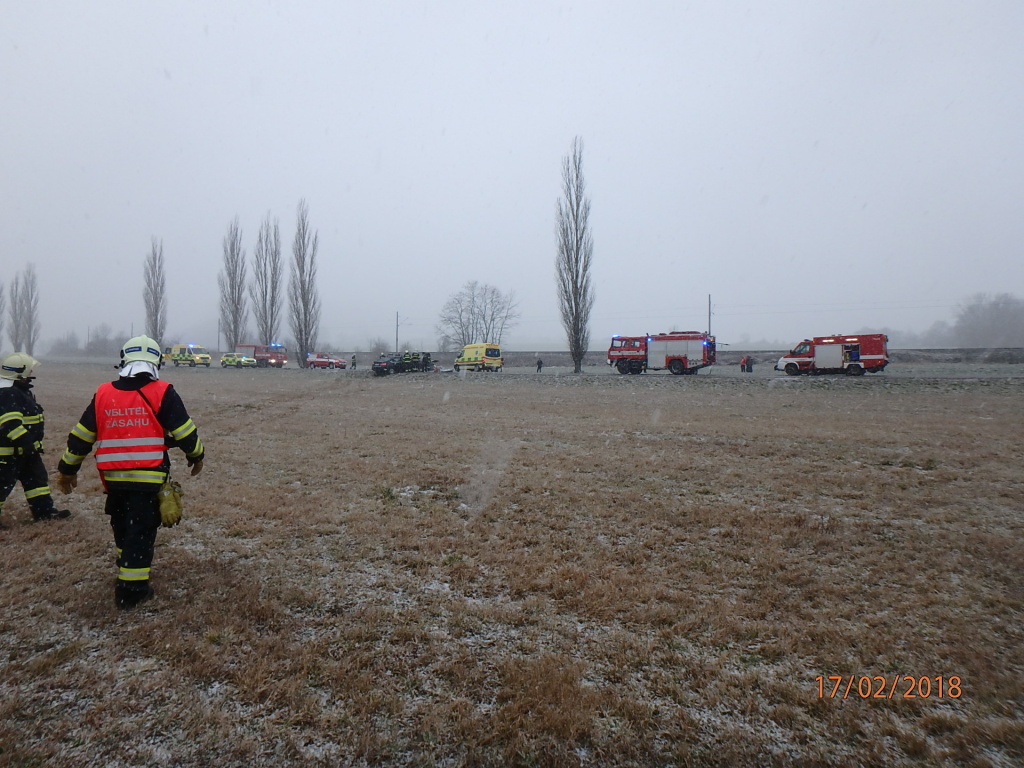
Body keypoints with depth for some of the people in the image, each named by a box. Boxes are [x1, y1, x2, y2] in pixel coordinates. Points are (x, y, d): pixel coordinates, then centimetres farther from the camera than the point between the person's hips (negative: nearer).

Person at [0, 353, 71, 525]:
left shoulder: (20, 391, 14)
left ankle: (44, 510, 20)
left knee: (36, 477, 14)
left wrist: (33, 444, 25)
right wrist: (27, 443, -29)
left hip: (25, 449, 11)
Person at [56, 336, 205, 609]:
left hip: (114, 478, 4)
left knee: (122, 527, 24)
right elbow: (185, 432, -7)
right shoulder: (162, 393, -9)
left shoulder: (103, 394, 3)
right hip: (148, 479, -4)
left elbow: (80, 436, 8)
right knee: (141, 531, 3)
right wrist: (197, 455, 11)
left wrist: (67, 469, 20)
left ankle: (128, 571, 40)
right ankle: (131, 590, 6)